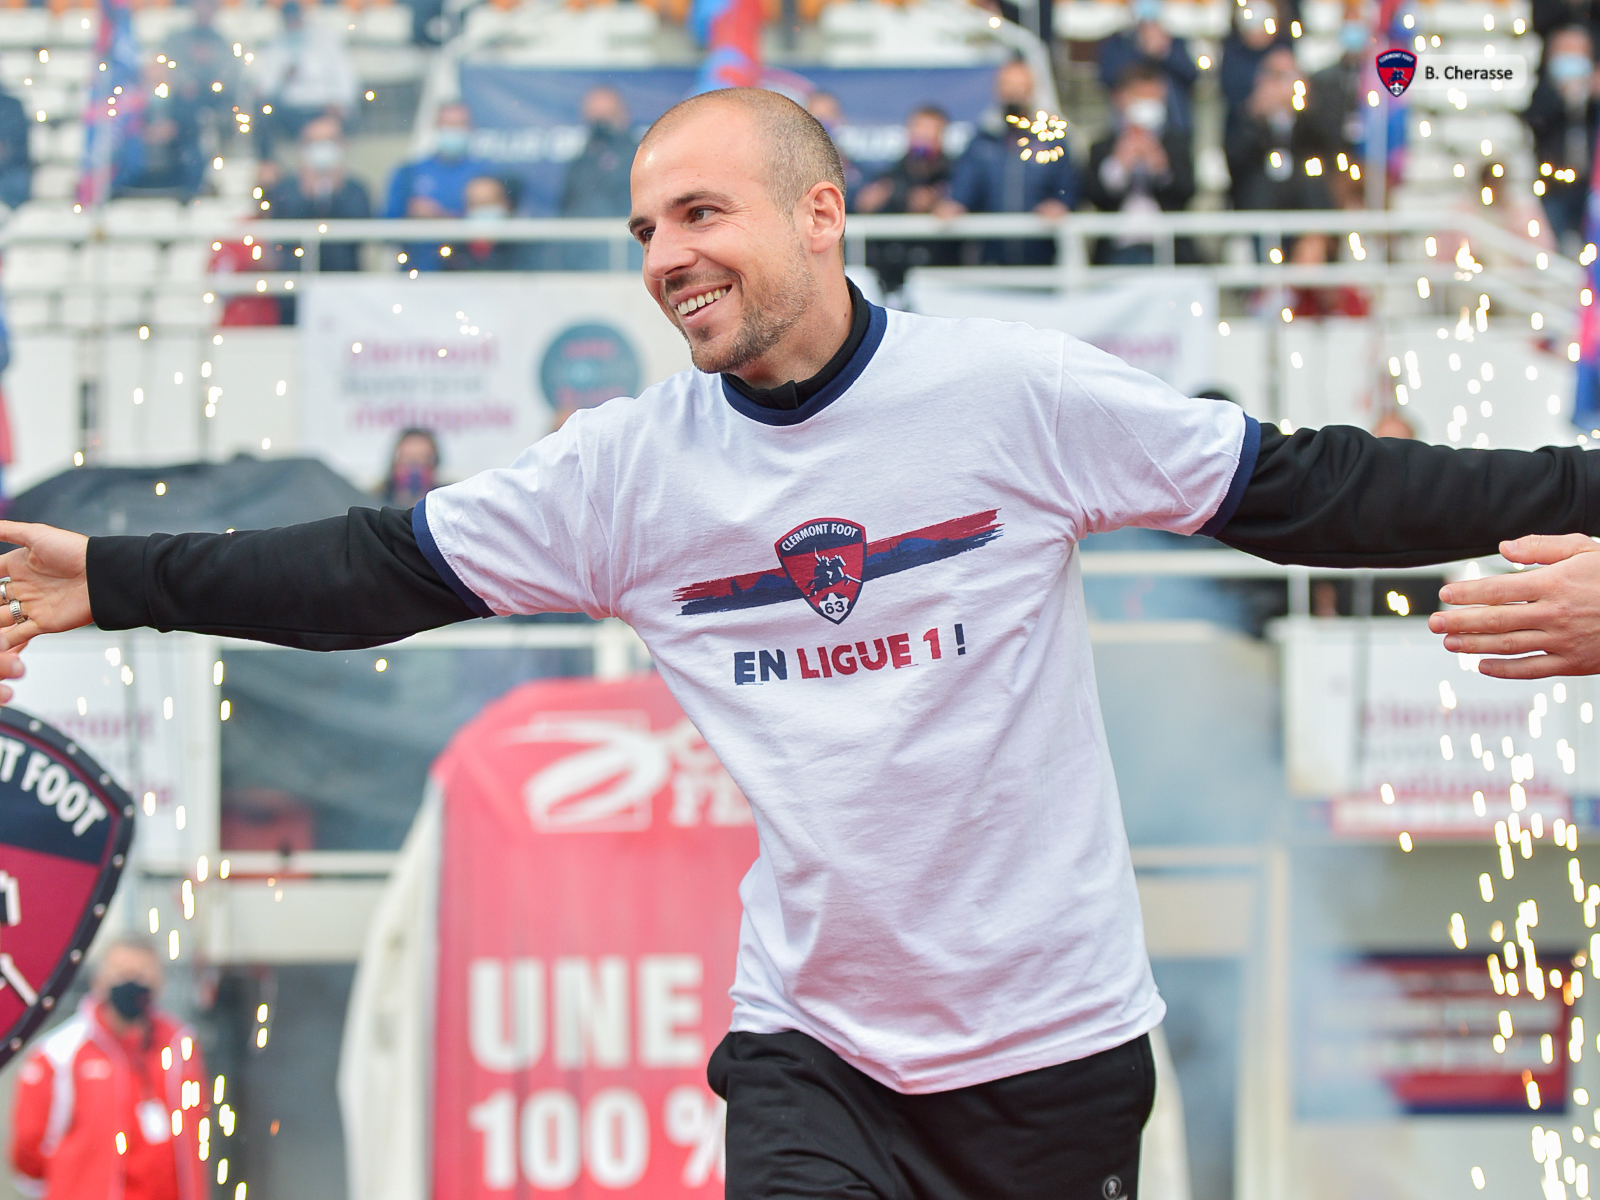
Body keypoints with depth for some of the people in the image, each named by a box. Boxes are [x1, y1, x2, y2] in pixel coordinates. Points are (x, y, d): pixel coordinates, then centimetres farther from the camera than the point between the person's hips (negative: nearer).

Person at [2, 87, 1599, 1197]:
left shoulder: (1016, 393, -7)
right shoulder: (628, 468, 1)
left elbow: (1304, 489, -5)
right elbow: (376, 572, 6)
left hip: (1054, 1044, -2)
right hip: (808, 1052, 2)